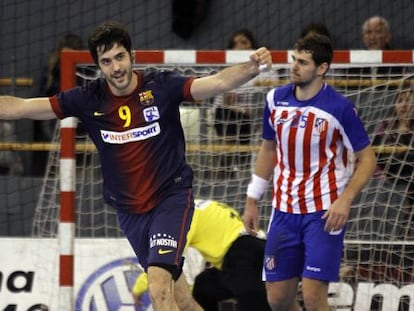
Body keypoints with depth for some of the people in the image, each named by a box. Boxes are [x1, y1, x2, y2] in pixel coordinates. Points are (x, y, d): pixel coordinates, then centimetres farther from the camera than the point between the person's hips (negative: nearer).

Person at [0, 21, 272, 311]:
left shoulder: (161, 87, -12)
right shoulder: (89, 100, -4)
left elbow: (219, 82, -22)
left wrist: (252, 67, -39)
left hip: (171, 198, -4)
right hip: (129, 209, 4)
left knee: (159, 287, -23)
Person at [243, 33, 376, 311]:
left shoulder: (339, 108, -11)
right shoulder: (276, 99, 4)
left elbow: (367, 158, -5)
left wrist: (345, 200, -19)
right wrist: (252, 200, 17)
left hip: (325, 213, -5)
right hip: (284, 211, 5)